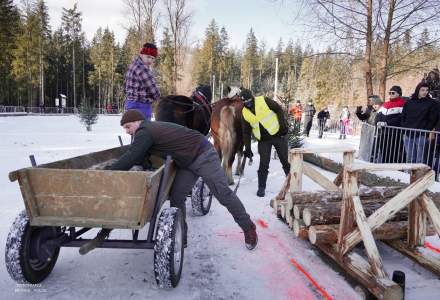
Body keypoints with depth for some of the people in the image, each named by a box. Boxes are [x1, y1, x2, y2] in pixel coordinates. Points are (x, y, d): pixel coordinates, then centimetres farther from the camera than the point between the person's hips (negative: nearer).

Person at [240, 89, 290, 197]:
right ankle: (261, 187, 13)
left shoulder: (264, 101, -11)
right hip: (263, 140, 2)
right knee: (263, 164, -2)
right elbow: (246, 132, 3)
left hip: (278, 135, -2)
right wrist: (247, 148, -2)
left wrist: (283, 124, -14)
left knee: (286, 161, 7)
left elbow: (279, 109, -5)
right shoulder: (244, 113, -2)